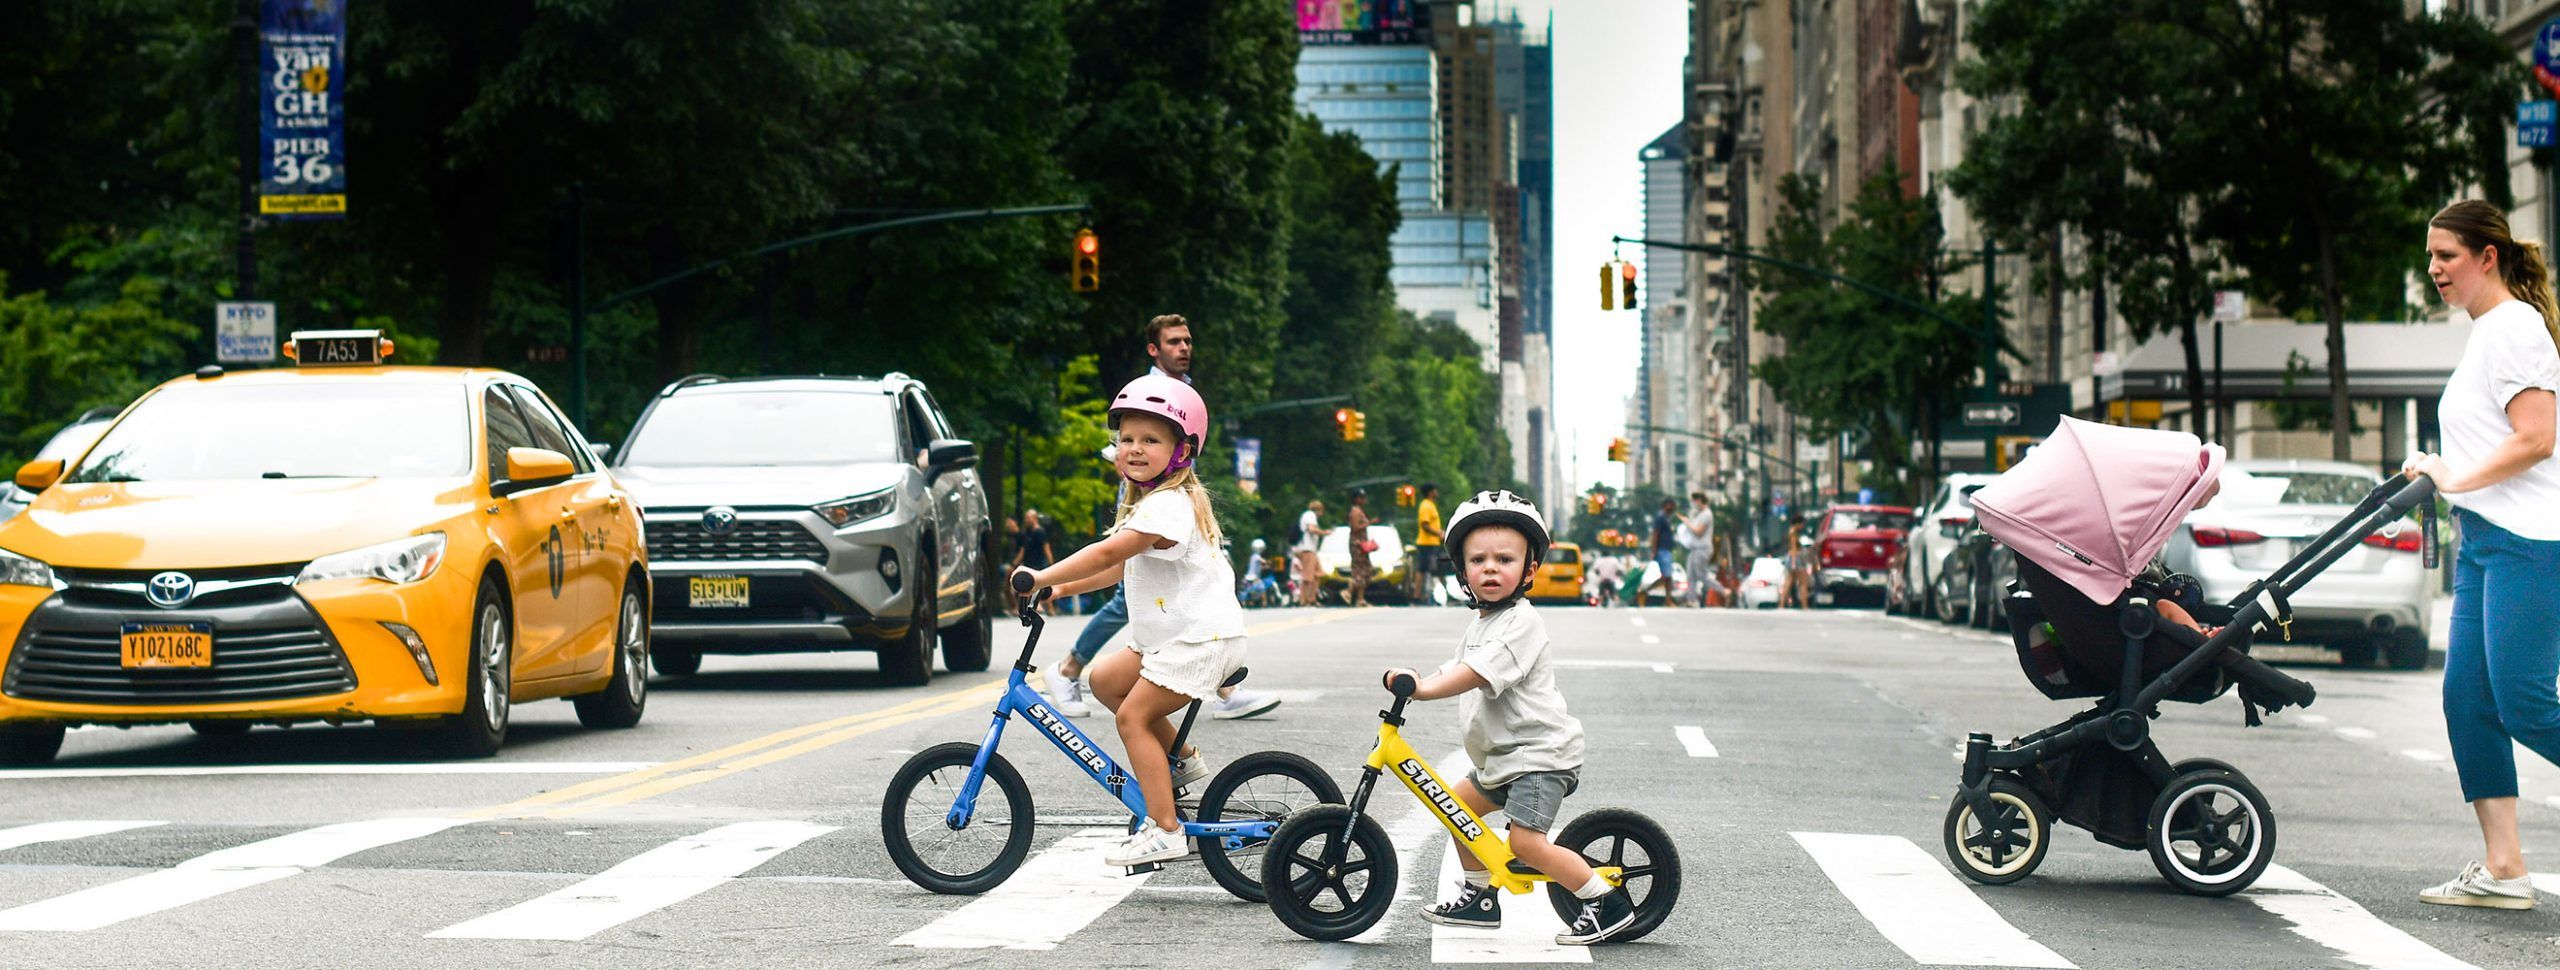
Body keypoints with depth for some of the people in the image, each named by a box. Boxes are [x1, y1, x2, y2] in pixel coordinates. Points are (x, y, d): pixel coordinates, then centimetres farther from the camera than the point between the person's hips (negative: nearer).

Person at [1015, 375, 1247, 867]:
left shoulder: (1168, 507, -20)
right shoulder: (1153, 501, 15)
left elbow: (1108, 554, -28)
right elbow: (1125, 566, 23)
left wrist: (1044, 577, -25)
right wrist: (1067, 586, 15)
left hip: (1199, 640, -10)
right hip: (1175, 637, 10)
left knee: (1133, 716, -11)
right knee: (1106, 679, 13)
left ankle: (1164, 830, -11)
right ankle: (1183, 761, 19)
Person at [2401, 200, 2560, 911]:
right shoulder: (2486, 331, 20)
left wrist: (2455, 480, -11)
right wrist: (2440, 471, 15)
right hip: (2486, 540, 10)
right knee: (2469, 700, 3)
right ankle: (2502, 870, 3)